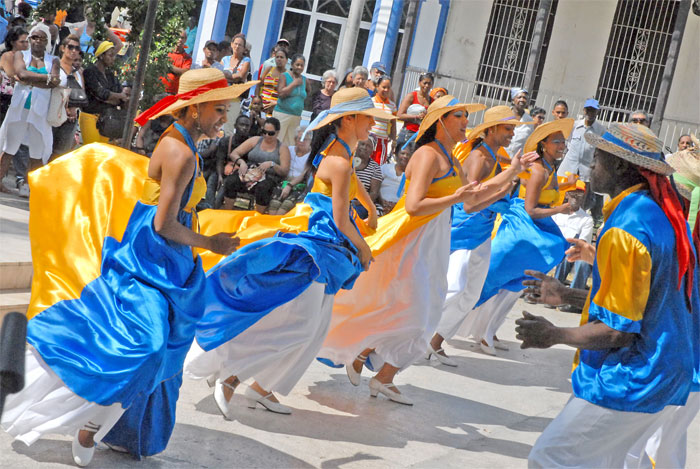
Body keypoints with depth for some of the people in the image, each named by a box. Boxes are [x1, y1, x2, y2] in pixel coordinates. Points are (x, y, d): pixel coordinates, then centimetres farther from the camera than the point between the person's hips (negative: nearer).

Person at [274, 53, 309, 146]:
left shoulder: (304, 80, 10)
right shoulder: (284, 76, -3)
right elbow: (280, 94, -15)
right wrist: (294, 84, -12)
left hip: (297, 117, 5)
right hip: (282, 114, -5)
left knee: (290, 144, 8)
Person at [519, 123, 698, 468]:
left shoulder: (624, 230, -21)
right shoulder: (666, 214, 9)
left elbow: (618, 331, -21)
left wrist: (555, 335, -7)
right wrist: (569, 296, 22)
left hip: (631, 384, -10)